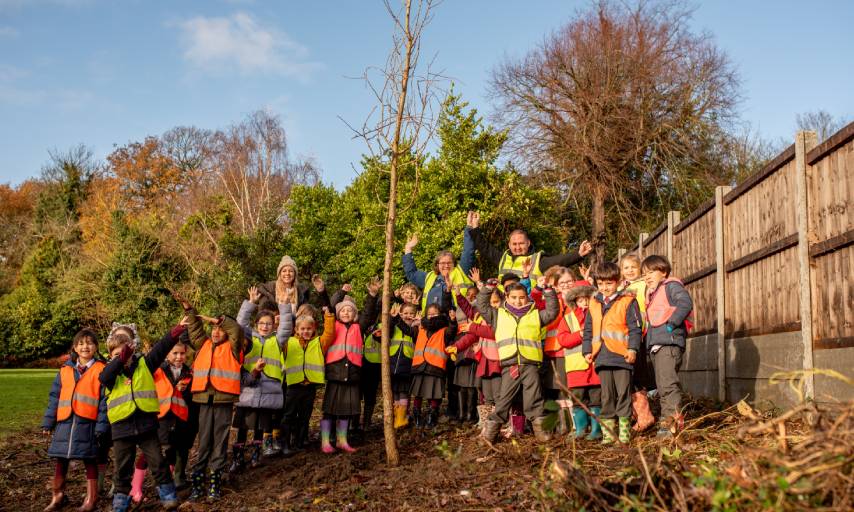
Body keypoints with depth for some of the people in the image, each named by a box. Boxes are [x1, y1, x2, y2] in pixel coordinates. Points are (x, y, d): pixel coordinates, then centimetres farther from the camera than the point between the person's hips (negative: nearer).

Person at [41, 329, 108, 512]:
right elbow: (54, 397, 13)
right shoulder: (65, 370, 11)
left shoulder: (101, 370, -3)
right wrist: (48, 422, 9)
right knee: (60, 460, 10)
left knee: (89, 461, 5)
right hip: (64, 423, 4)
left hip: (87, 423, -4)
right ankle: (58, 496, 26)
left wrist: (102, 425, -11)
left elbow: (105, 400, -6)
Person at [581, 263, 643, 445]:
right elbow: (588, 330, 21)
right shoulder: (593, 304, 16)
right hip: (602, 357, 4)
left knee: (623, 393, 0)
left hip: (622, 356, -4)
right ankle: (608, 430, 14)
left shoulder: (627, 302, 1)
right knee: (606, 395, 9)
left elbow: (635, 328, -3)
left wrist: (632, 348, -11)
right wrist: (587, 350, 13)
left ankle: (624, 429, 8)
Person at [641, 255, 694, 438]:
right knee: (662, 386, 10)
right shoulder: (651, 293, 27)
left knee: (668, 383, -17)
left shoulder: (671, 285, 0)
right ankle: (668, 419, 15)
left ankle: (673, 420, -18)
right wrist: (648, 334, 16)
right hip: (655, 344, 10)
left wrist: (672, 323, -19)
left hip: (669, 342, -10)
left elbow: (686, 303, -16)